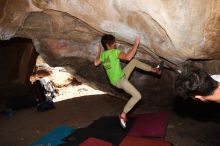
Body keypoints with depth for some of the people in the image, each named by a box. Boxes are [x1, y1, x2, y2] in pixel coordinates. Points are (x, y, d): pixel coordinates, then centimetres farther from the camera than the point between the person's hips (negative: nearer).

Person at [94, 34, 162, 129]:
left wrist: (98, 52, 31)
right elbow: (128, 57, -32)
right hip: (119, 81, -9)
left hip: (121, 76, 9)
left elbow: (96, 63, 21)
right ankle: (123, 115, -5)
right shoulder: (114, 52, -20)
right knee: (137, 96, -14)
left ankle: (154, 70, 19)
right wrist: (136, 44, -21)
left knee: (134, 62, 15)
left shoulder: (103, 54, 4)